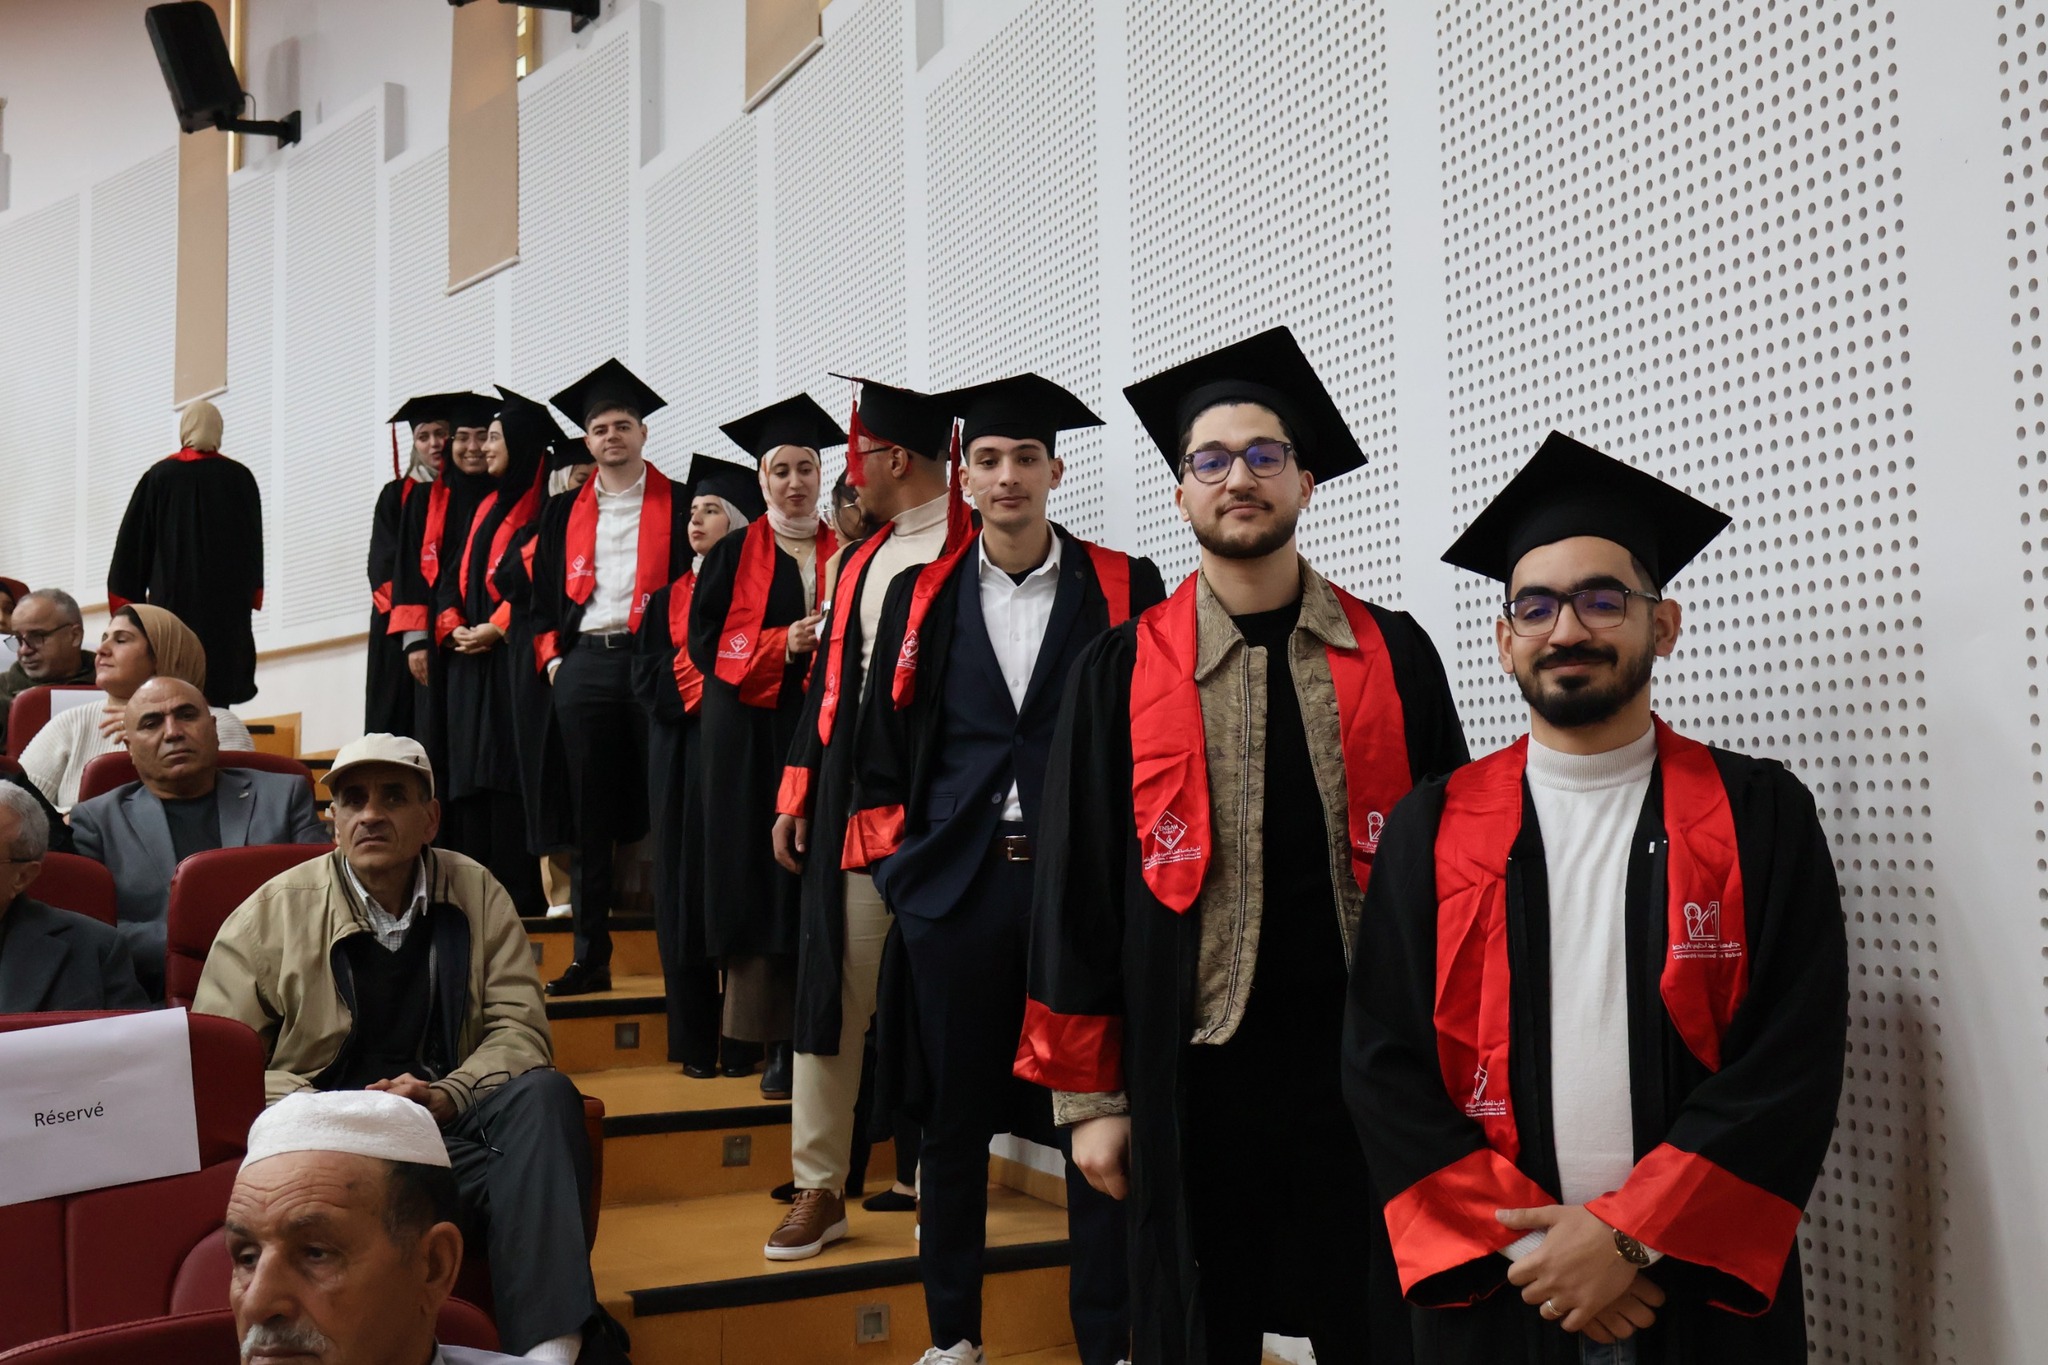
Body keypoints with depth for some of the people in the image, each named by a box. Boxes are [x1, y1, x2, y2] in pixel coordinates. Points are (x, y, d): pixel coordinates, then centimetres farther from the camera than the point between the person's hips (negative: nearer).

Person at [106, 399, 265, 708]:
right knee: (220, 675, -1)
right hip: (226, 601, 1)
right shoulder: (241, 478, 3)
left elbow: (133, 542, 3)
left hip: (172, 598, -1)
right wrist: (249, 594, 15)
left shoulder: (159, 476, 1)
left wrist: (128, 594, 9)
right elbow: (255, 545, 8)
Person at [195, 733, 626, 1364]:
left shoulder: (477, 895, 10)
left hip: (449, 1117, 3)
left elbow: (519, 1028, 4)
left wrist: (446, 1096, -16)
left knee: (542, 1094, -31)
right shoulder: (274, 909, 5)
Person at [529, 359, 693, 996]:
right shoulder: (565, 514, 17)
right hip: (584, 666, 4)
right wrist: (552, 655, 5)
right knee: (590, 815, 5)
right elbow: (543, 593, 18)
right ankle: (591, 957, 11)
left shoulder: (679, 506, 6)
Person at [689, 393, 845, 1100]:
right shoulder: (734, 556, 8)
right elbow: (706, 643, 0)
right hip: (753, 739, -1)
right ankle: (776, 1046, 2)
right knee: (763, 885, -3)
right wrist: (784, 644, -14)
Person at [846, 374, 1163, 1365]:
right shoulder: (923, 595, 8)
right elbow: (881, 743, 11)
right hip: (954, 884, 2)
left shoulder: (1125, 589, 2)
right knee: (953, 1114, 10)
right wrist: (897, 861, 4)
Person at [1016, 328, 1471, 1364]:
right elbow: (1074, 889, 0)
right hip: (1189, 1073, -1)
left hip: (1366, 1064, 1)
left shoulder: (1393, 656, 3)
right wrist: (1087, 1094, -1)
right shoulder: (1121, 672, 0)